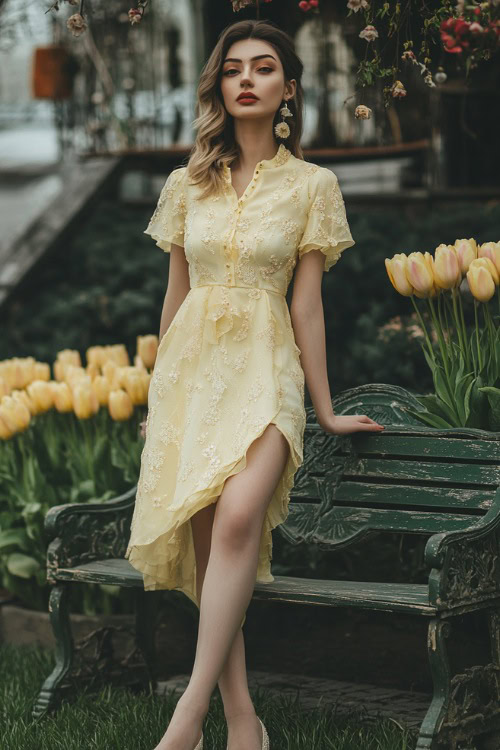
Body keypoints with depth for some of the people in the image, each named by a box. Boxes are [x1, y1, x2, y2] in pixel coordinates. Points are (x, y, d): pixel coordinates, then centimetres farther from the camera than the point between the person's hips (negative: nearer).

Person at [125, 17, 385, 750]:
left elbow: (307, 302, 6)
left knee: (238, 517, -28)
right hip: (191, 362, 3)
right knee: (207, 542, -6)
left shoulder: (312, 184, 4)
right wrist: (159, 391, 23)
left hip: (265, 365, -3)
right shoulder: (187, 185, 11)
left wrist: (324, 409, 8)